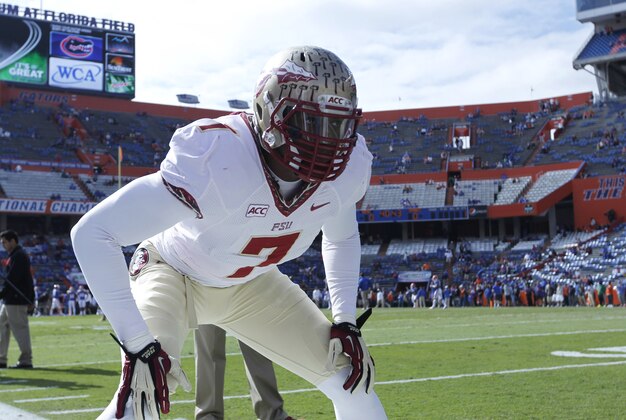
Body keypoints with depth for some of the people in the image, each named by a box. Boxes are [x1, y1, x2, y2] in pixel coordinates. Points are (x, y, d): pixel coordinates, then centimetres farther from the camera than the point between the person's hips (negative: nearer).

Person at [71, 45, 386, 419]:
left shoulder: (347, 168, -20)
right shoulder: (215, 162, -38)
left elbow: (342, 238, 5)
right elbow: (93, 232, -37)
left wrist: (346, 321, -4)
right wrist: (139, 345, -38)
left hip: (249, 285, 5)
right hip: (175, 272, -5)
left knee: (353, 384, -1)